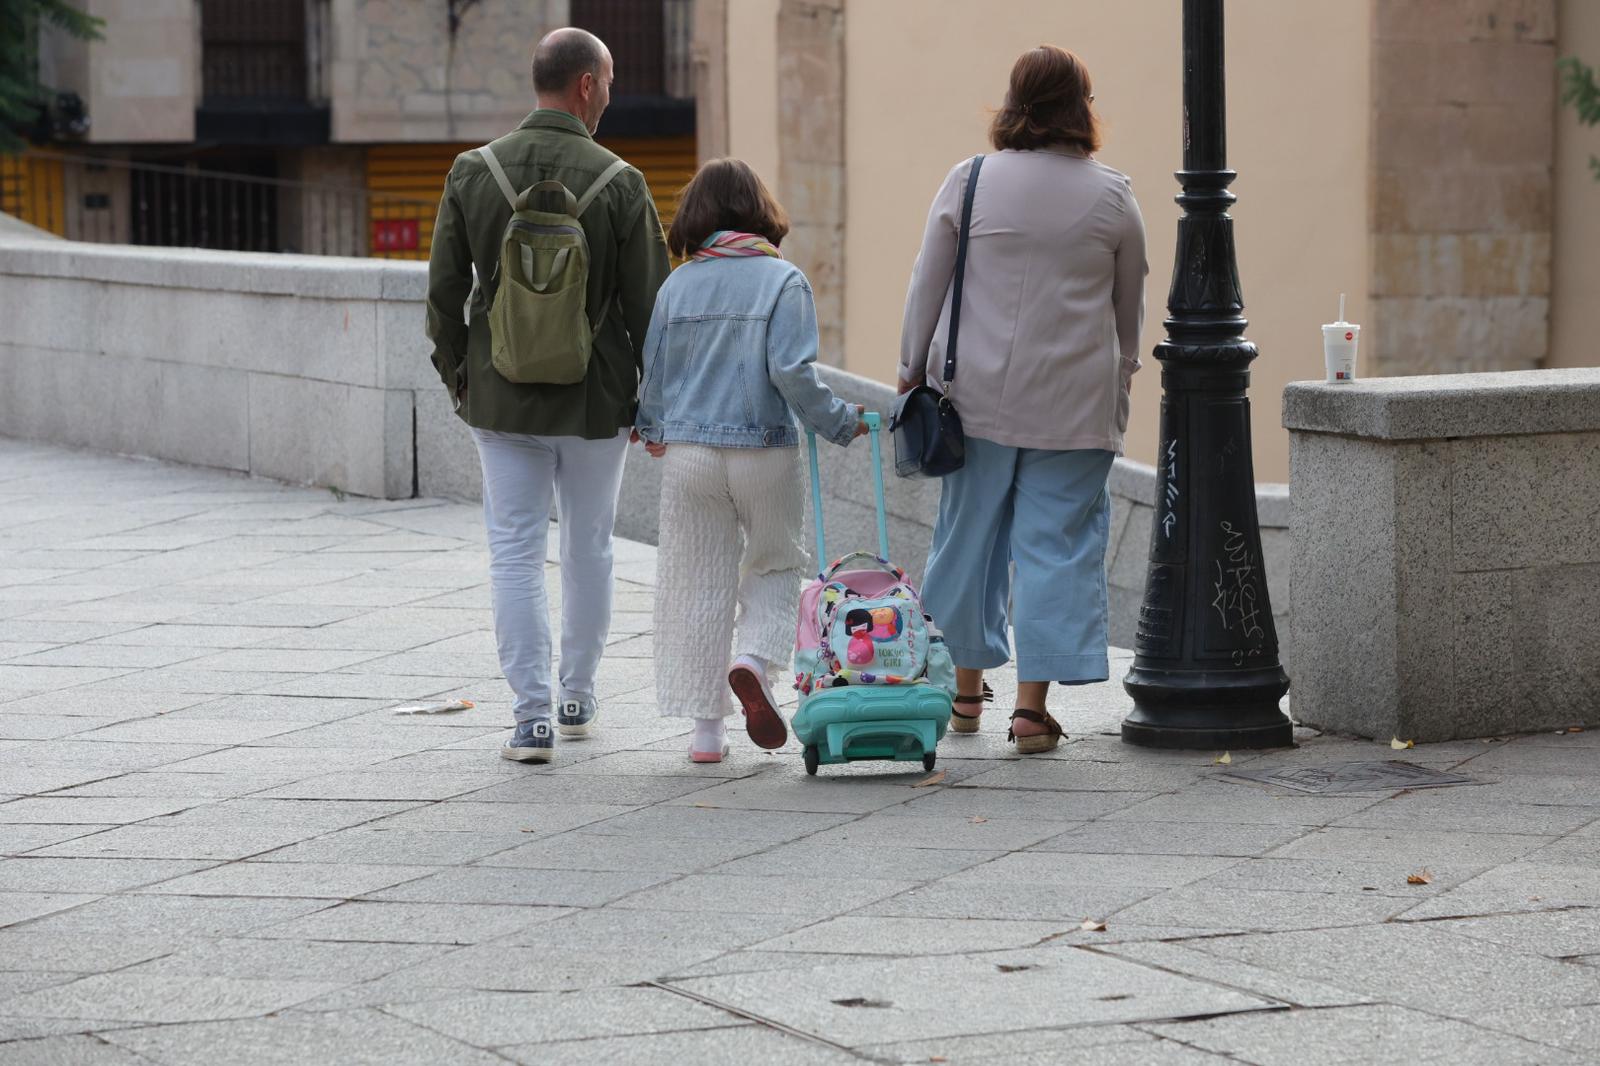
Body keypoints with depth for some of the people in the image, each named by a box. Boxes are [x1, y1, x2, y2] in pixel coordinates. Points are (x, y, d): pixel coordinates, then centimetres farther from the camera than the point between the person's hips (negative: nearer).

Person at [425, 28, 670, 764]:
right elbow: (648, 302, -8)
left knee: (515, 553, 3)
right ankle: (577, 698, 27)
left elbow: (443, 290, 0)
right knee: (588, 549, 15)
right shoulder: (619, 183, -11)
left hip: (502, 397, 1)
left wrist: (455, 374, 14)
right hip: (595, 398, -1)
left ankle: (532, 716, -3)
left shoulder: (472, 173, -4)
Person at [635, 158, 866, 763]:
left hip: (689, 453, 2)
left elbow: (653, 372, 7)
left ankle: (706, 729, 10)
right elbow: (792, 371, -16)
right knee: (776, 564, 18)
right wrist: (839, 423, -1)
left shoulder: (677, 286, 2)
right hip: (765, 450, -2)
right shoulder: (783, 280, -7)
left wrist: (653, 430, 27)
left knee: (701, 581, 10)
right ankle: (755, 660, -11)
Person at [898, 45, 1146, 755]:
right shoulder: (1112, 197, -1)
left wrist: (914, 369, 14)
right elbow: (1130, 309, 9)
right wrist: (1118, 379, 23)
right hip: (1075, 403, -1)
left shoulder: (969, 182, -2)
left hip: (979, 394, 1)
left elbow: (927, 284, 3)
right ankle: (1032, 705, -3)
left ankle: (967, 689, 24)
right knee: (1057, 544, 1)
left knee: (971, 535, 13)